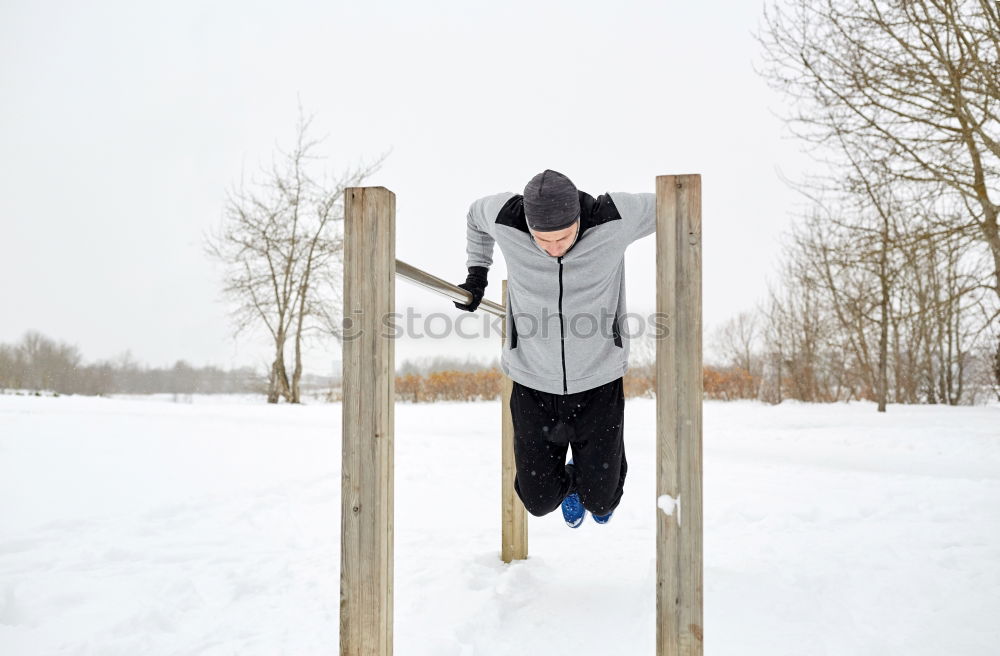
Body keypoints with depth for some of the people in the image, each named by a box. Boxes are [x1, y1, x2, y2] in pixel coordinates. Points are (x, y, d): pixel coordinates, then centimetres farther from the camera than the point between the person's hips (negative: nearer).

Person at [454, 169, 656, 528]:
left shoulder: (613, 217, -24)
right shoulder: (505, 219, -20)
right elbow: (477, 214, 6)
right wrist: (476, 275, 4)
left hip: (597, 382, -1)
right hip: (533, 381, 1)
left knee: (600, 501, 7)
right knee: (540, 501, 8)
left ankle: (595, 473, 46)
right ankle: (569, 479, 46)